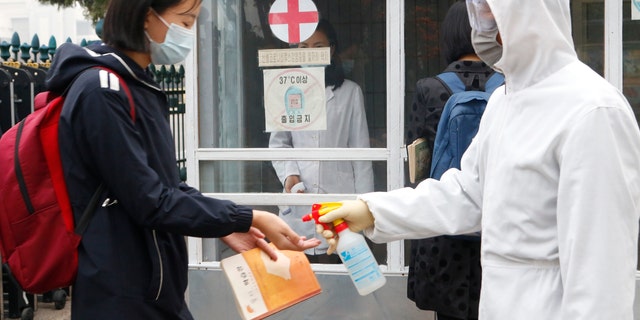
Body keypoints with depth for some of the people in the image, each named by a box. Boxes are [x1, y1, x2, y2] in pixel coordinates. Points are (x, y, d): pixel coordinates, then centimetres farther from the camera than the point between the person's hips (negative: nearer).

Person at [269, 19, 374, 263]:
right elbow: (278, 143, 13)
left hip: (339, 196, -1)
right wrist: (289, 174, -5)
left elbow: (360, 151, 6)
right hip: (299, 200, 1)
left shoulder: (350, 92, 6)